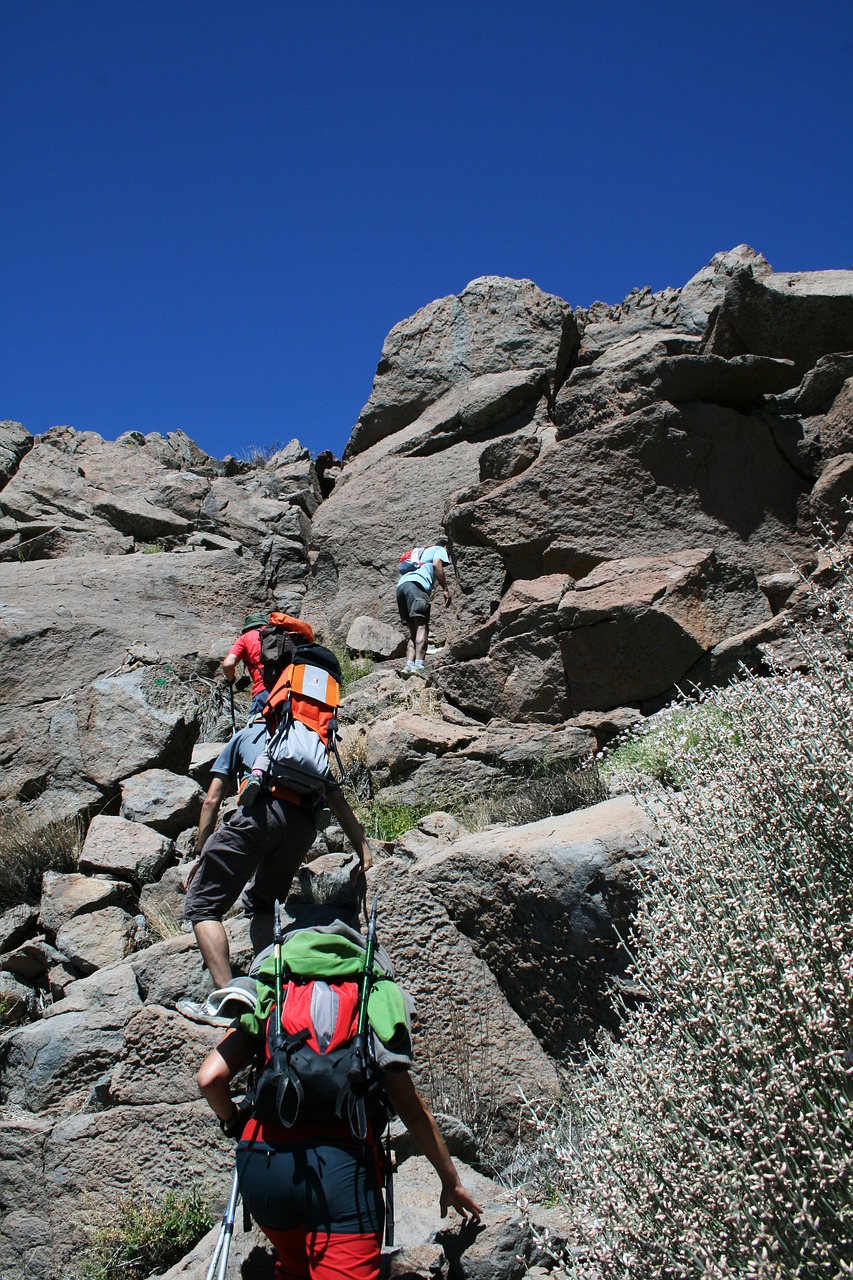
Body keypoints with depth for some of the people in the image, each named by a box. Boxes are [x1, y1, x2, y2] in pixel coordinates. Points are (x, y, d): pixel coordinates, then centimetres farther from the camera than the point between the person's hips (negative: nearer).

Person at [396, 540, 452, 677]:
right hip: (416, 584, -7)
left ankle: (409, 665, -14)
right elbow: (437, 564, -1)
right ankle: (419, 665, -34)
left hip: (401, 585, 7)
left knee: (413, 630, 4)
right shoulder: (440, 550, 22)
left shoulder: (420, 552, 41)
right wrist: (445, 590, -4)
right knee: (422, 626, -17)